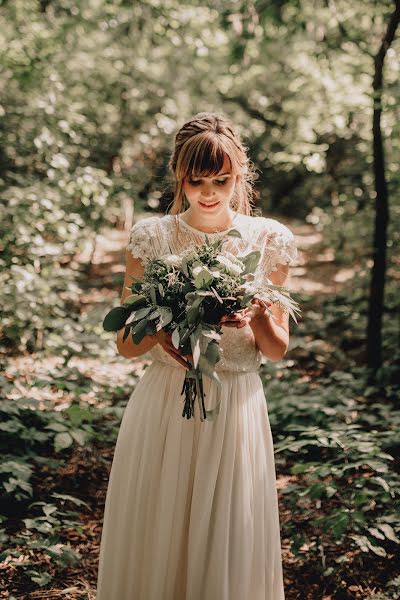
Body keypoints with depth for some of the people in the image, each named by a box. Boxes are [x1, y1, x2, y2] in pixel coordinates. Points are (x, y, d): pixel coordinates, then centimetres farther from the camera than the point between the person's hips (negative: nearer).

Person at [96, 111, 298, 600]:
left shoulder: (269, 240, -1)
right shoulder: (150, 238, -2)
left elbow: (278, 350, 5)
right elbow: (126, 343, 1)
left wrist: (256, 318, -17)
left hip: (237, 408, 0)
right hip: (163, 407, 0)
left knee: (231, 544, 9)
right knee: (154, 540, 9)